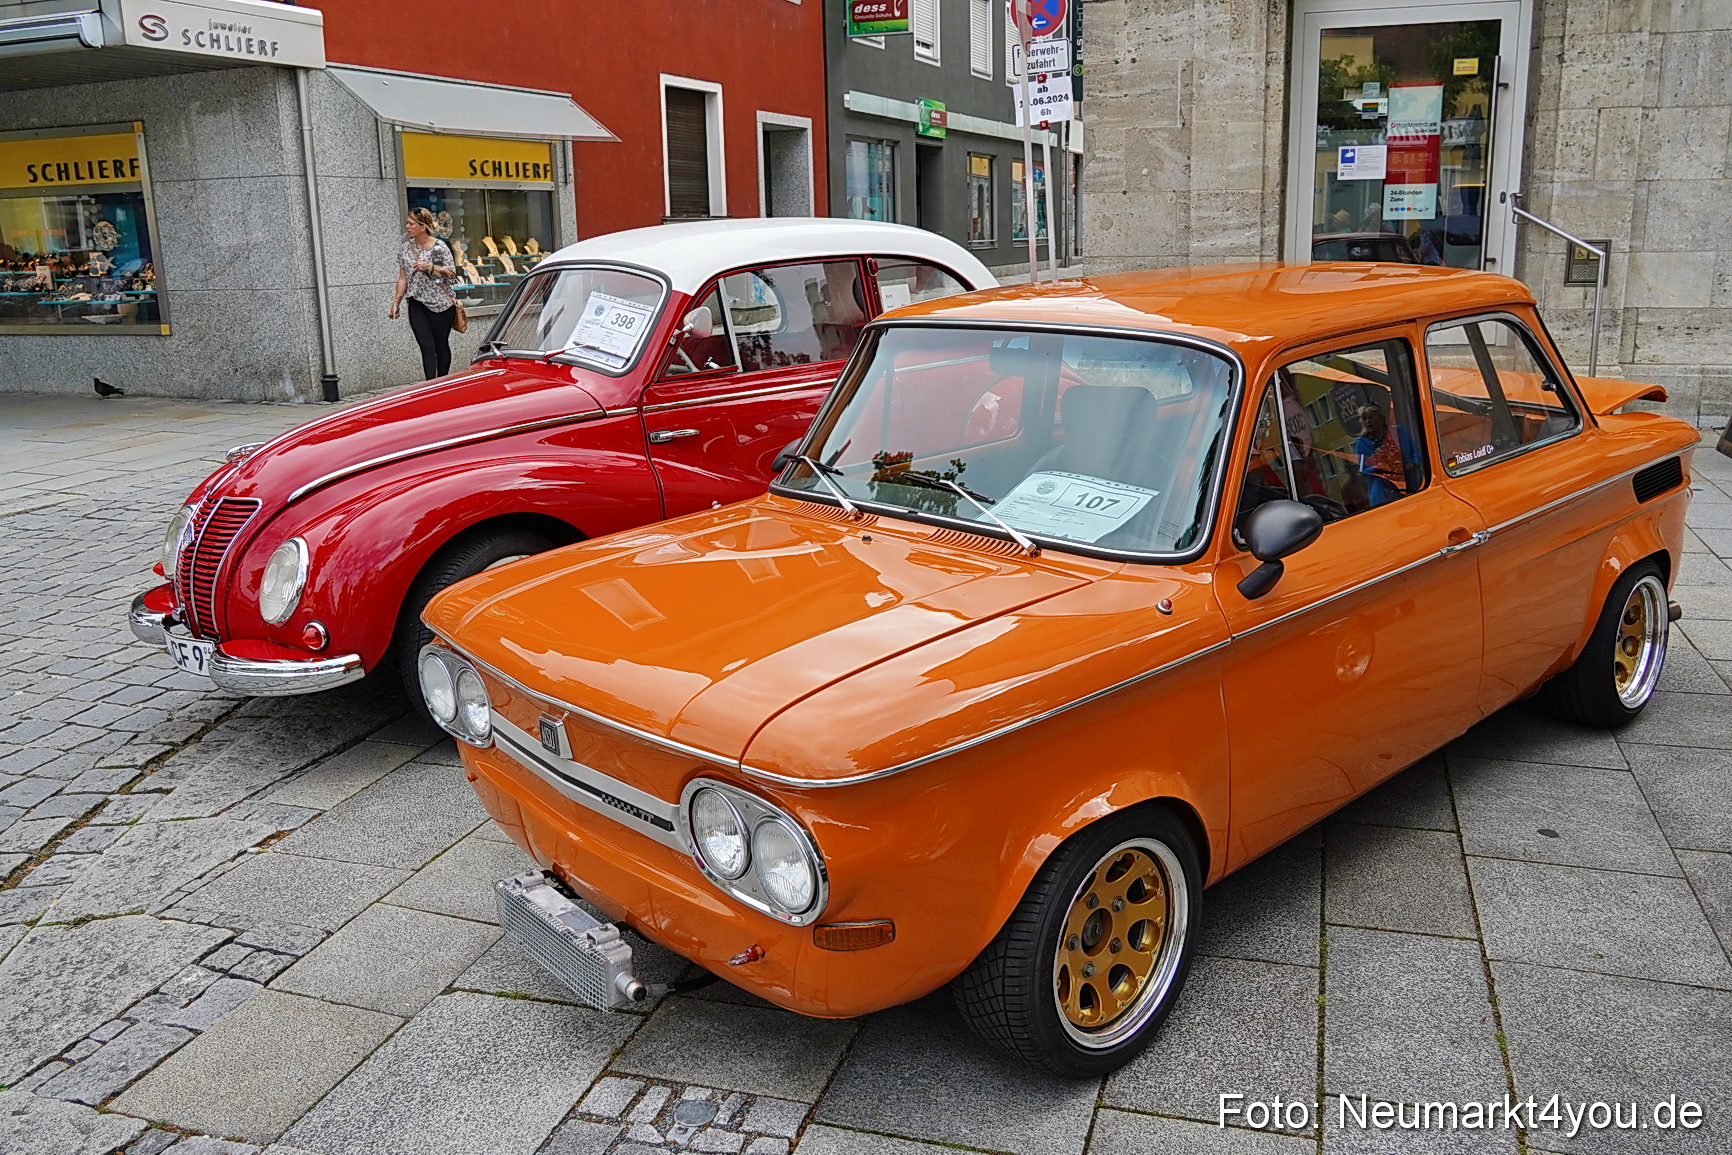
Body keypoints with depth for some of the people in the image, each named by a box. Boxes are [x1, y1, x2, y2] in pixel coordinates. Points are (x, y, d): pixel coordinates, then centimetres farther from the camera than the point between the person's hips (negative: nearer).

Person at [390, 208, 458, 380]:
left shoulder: (439, 247, -6)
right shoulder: (406, 248, 8)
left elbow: (452, 273, -8)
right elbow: (403, 278, 11)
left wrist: (429, 267, -21)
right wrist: (396, 302, 5)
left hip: (441, 304, -3)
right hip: (418, 304, 3)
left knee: (441, 344, 5)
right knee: (427, 346, -5)